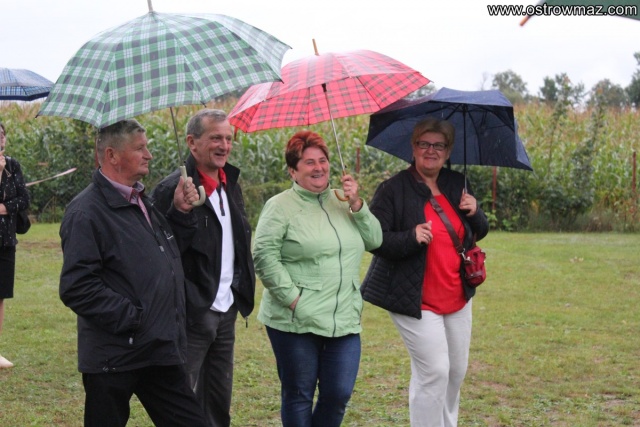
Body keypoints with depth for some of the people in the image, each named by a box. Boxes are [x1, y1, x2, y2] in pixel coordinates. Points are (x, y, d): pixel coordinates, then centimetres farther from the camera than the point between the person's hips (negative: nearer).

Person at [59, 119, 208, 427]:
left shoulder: (141, 201, 15)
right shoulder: (87, 212, -14)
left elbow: (167, 257, 26)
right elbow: (76, 287, -21)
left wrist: (181, 213, 10)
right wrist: (131, 318, -20)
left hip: (160, 353, 8)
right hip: (114, 357, -8)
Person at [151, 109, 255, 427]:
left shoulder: (230, 185, 12)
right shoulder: (173, 190, -14)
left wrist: (242, 291, 15)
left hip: (226, 311, 8)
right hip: (192, 314, -8)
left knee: (219, 402, 16)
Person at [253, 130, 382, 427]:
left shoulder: (342, 202, 14)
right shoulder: (280, 207, -4)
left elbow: (375, 241, 9)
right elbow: (264, 257, -11)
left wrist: (356, 205, -3)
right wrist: (292, 298, -16)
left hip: (344, 321, 5)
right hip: (295, 322, -5)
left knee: (339, 394, 5)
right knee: (299, 396, 6)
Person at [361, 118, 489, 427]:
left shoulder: (457, 184, 9)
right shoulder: (394, 189, -9)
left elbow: (479, 233, 16)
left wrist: (475, 213, -6)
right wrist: (411, 238, -28)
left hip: (457, 296, 7)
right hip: (417, 301, -7)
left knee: (457, 371, 14)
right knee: (434, 372, -11)